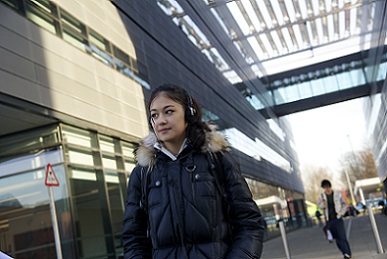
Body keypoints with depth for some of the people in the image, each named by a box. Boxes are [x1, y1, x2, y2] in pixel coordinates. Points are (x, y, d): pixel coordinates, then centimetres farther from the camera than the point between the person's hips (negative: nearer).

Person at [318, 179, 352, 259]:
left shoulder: (338, 194, 2)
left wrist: (341, 213, -6)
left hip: (338, 219, -2)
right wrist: (323, 204, -29)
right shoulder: (321, 196, 4)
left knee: (342, 236, -13)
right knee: (337, 238, 5)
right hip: (329, 220, 2)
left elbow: (344, 204, 8)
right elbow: (320, 206, -6)